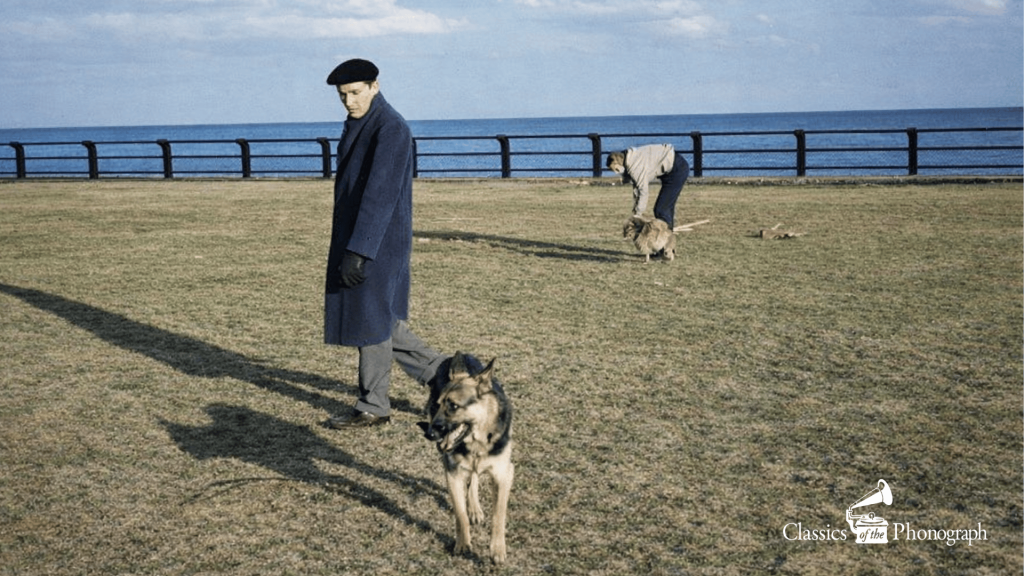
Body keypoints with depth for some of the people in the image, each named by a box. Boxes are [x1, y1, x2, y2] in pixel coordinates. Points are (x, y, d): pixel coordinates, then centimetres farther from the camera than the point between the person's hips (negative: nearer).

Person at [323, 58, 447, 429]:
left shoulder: (391, 129, -17)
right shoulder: (357, 126, 14)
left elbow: (380, 195, -25)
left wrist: (357, 251, -29)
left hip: (377, 243, -10)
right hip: (355, 240, 10)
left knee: (371, 322, 0)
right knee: (384, 325, 13)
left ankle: (373, 406, 13)